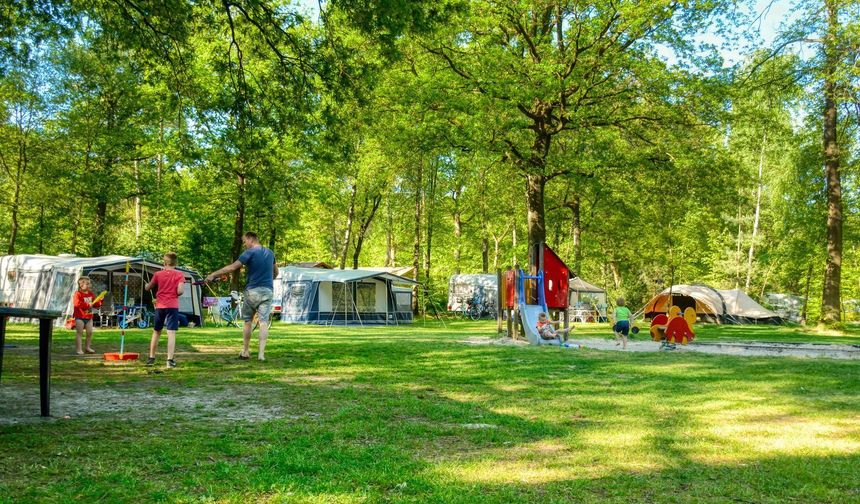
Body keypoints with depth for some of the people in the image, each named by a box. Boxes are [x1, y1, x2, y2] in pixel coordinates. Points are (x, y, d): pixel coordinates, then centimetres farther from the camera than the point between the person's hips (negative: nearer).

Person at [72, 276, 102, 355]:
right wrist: (87, 305, -27)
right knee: (79, 333, -2)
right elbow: (77, 304, -27)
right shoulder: (77, 294, -11)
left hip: (89, 317, 6)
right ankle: (79, 349, 2)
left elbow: (96, 304, 16)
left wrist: (100, 300, -3)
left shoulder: (91, 294, 10)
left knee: (90, 332, 8)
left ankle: (88, 347, 21)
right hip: (80, 317, -6)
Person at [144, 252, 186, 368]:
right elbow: (180, 291, -14)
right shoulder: (179, 274, -4)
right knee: (171, 333, -6)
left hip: (160, 306, 3)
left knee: (156, 332, 17)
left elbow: (147, 288, 14)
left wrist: (146, 284, 36)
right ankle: (170, 360, -14)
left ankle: (151, 358, 24)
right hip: (172, 306, -3)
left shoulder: (158, 274, 3)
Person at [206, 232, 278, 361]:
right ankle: (261, 353, -9)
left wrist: (213, 275, -11)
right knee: (264, 322, -2)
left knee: (248, 321, 11)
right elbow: (275, 272, 24)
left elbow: (232, 267, -14)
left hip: (252, 291, -3)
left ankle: (245, 352, 19)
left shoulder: (250, 252, -6)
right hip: (268, 291, 4)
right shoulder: (270, 253, 12)